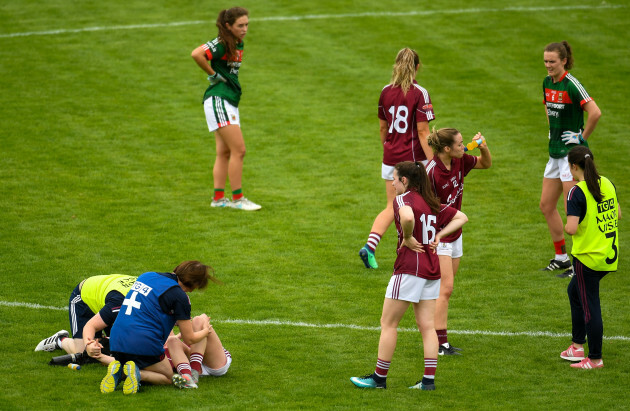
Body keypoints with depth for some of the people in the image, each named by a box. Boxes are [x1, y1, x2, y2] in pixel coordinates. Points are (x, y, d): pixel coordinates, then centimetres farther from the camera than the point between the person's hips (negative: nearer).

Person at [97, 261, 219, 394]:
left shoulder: (146, 276, 15)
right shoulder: (179, 296, -5)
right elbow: (189, 339, 2)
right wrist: (205, 331, 23)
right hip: (145, 345, -6)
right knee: (168, 378, 18)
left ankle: (117, 371, -3)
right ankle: (137, 374, -13)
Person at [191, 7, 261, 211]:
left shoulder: (238, 45, 12)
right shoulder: (221, 44, -16)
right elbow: (196, 54, -30)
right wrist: (213, 74, -19)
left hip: (230, 102, 9)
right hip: (218, 100, -9)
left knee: (224, 152, 10)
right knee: (239, 150, -11)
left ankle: (218, 198, 13)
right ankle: (237, 199, -7)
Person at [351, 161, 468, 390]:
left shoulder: (404, 199, -10)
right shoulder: (431, 203, 12)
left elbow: (408, 217, -34)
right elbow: (461, 217, 20)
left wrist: (407, 238, -17)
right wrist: (439, 234, 9)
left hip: (409, 268, -8)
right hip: (432, 269, 8)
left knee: (388, 323, 3)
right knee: (426, 326, 8)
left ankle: (379, 378, 7)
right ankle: (429, 380, 6)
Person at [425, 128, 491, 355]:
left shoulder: (459, 161, -1)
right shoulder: (432, 172, -24)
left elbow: (486, 163, 16)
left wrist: (483, 147, -4)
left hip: (454, 234, 8)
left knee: (444, 289, 11)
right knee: (445, 287, -11)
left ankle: (433, 337, 17)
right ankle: (440, 343, -8)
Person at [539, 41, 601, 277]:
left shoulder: (571, 85, -18)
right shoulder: (547, 82, 8)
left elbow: (595, 113, -27)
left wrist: (583, 136, -17)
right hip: (555, 151, 9)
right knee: (547, 205, 13)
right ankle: (561, 257, 25)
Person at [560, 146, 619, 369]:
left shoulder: (577, 192, -19)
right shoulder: (607, 184, 3)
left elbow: (572, 228, -25)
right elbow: (617, 214, 15)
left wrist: (567, 225, -4)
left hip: (588, 257, -8)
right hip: (610, 256, 8)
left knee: (590, 306, 2)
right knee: (574, 290, 25)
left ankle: (595, 359, 10)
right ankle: (578, 346, 30)